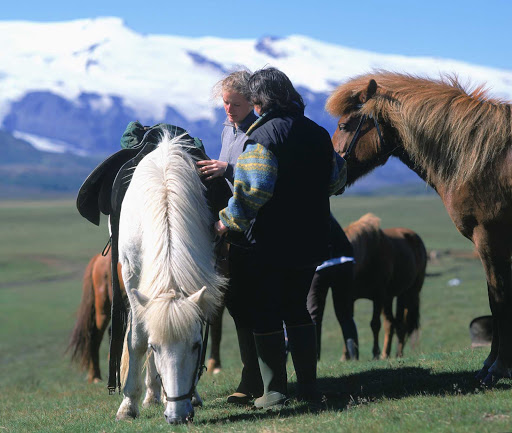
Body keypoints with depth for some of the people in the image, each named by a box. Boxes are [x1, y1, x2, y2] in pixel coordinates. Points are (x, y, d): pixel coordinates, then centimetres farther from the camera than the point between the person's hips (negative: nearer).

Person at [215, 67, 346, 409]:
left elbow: (253, 189, -23)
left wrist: (228, 221, -11)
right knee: (297, 309, 18)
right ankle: (308, 384, 16)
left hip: (271, 242, -7)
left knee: (265, 314, 3)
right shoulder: (319, 133, 8)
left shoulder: (263, 135, -14)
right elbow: (337, 179, 17)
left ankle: (275, 390, 3)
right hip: (312, 240, 7)